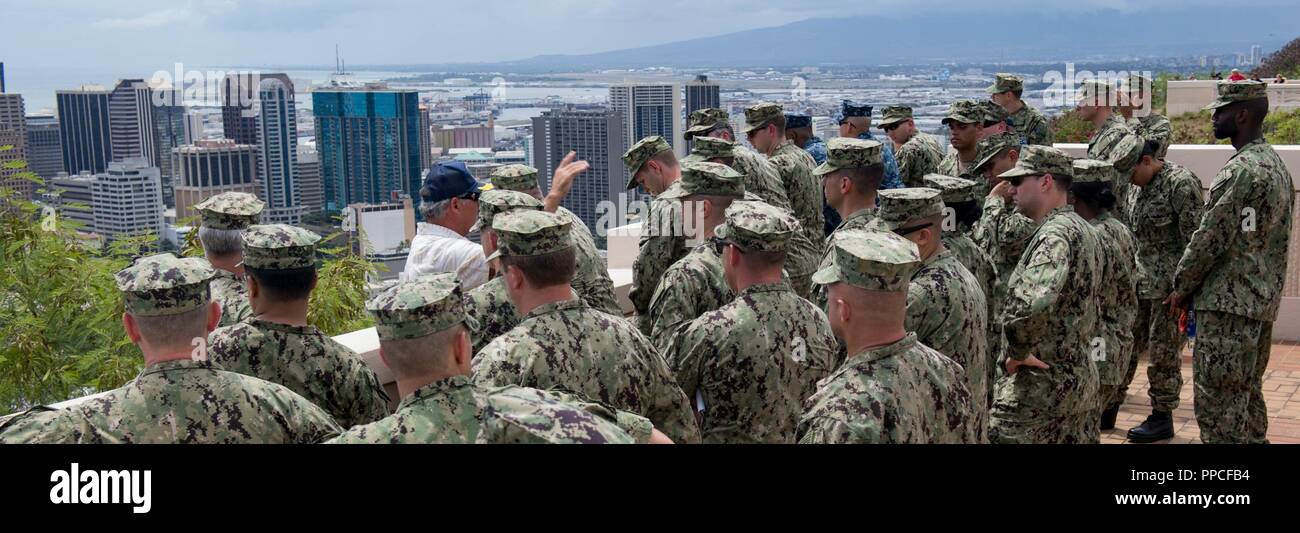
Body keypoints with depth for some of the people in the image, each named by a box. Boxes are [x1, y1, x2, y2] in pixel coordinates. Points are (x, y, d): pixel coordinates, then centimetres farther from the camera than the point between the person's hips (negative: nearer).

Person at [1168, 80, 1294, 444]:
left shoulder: (1241, 170, -17)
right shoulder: (1276, 164, 15)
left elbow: (1211, 237, -16)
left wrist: (1183, 286, -3)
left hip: (1228, 303, -10)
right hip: (1263, 301, 10)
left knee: (1218, 404, -5)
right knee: (1247, 395, 17)